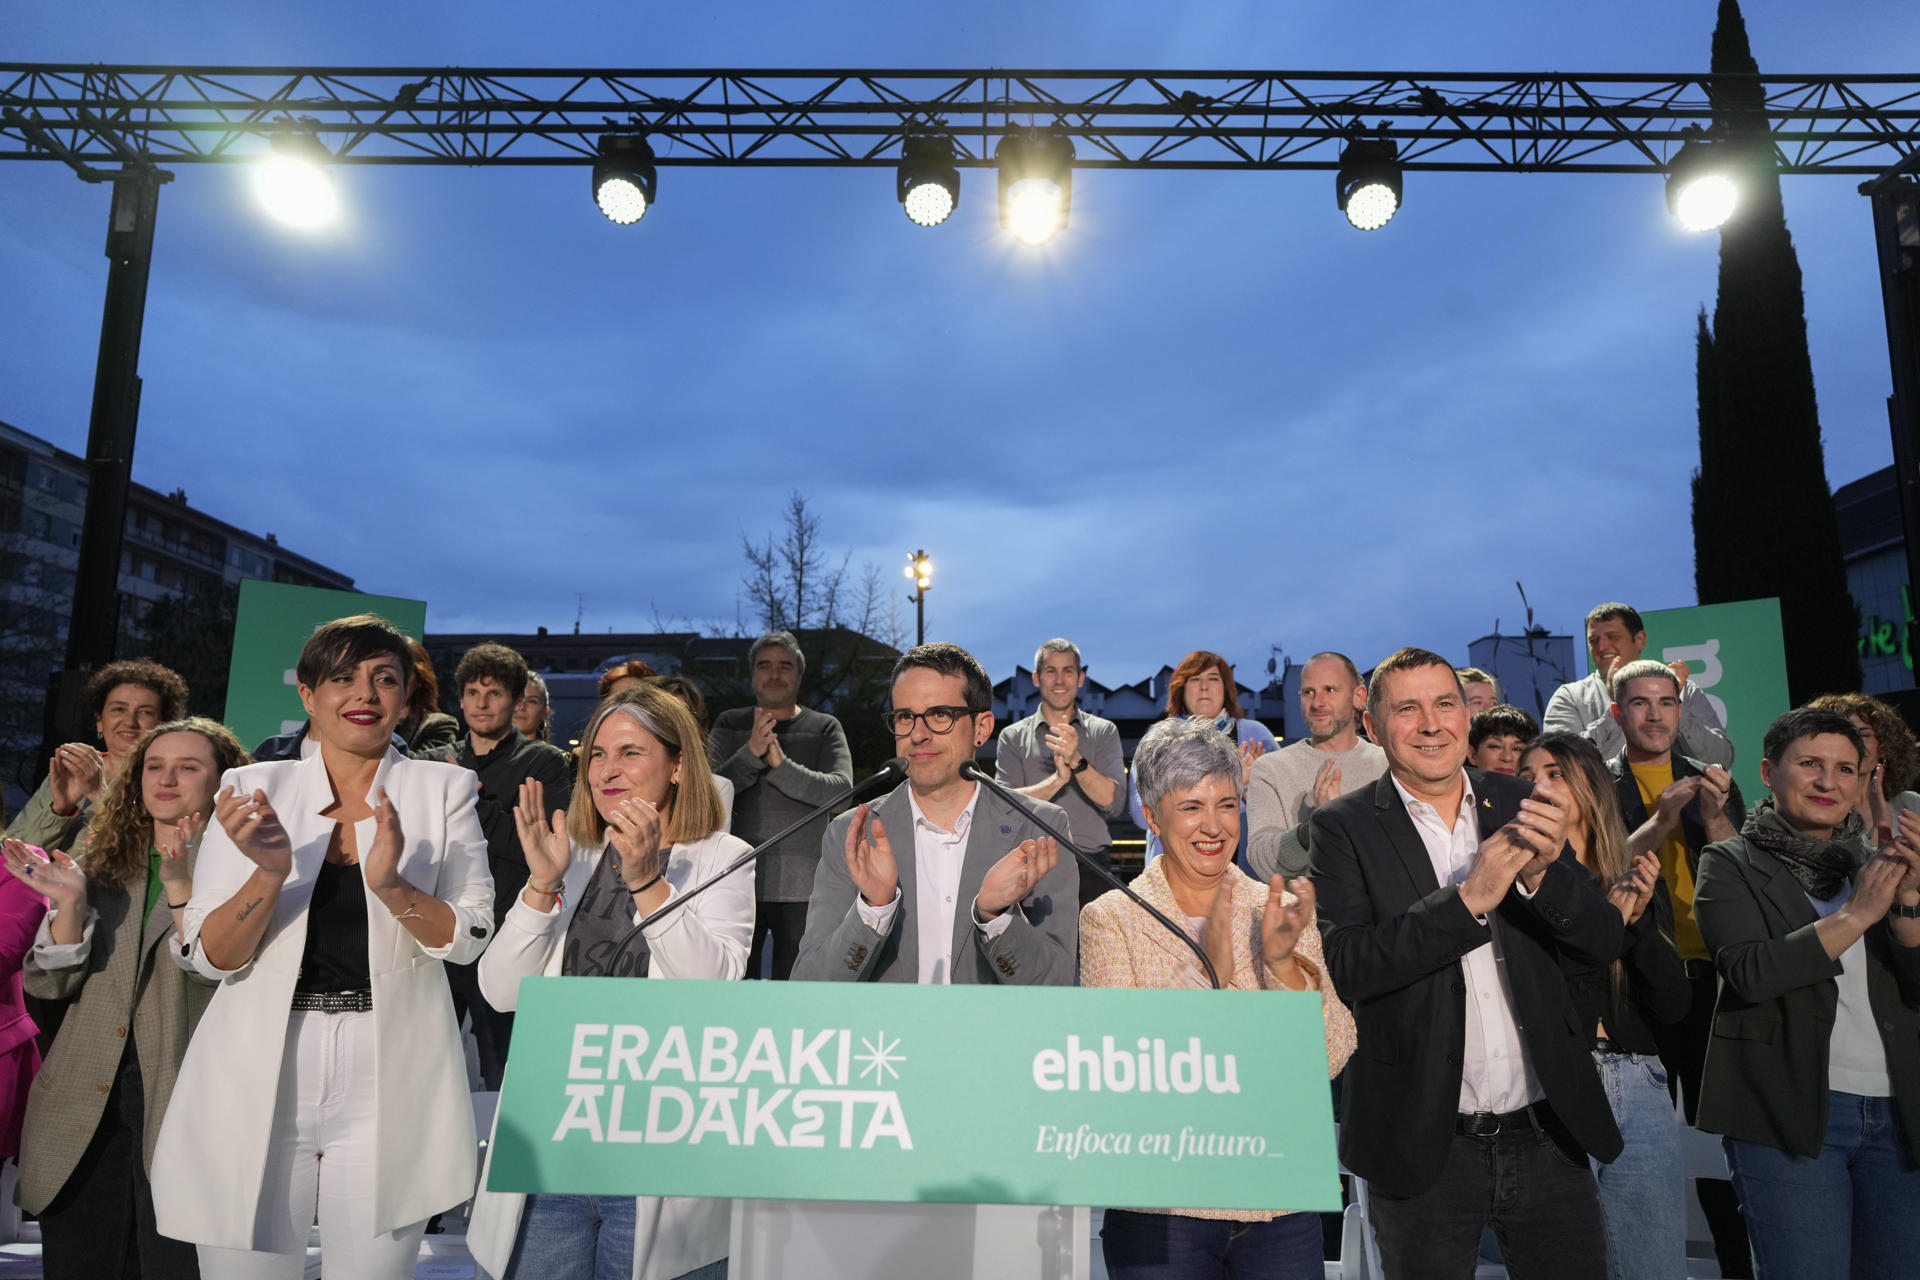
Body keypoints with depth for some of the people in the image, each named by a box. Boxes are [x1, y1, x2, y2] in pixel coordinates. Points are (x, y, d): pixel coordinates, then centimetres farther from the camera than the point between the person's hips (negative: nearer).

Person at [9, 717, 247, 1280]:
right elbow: (47, 983, 7)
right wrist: (70, 903, -9)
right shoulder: (99, 863, 11)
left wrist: (181, 885, -26)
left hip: (180, 1106, -4)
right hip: (82, 1110, 4)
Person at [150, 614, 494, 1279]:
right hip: (256, 1078, 1)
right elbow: (212, 958, -1)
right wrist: (270, 873, -20)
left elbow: (468, 938, -5)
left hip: (388, 1089, 0)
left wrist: (391, 884, -23)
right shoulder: (252, 788, 2)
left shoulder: (443, 788, 1)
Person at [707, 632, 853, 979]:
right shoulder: (730, 725, 9)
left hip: (802, 885, -1)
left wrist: (781, 765, -22)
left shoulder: (825, 728, 5)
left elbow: (840, 788, -10)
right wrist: (751, 753, -20)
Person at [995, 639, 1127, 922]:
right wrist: (1057, 779, -19)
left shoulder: (1104, 731, 8)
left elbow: (1114, 803, -3)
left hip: (1090, 867, 0)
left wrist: (1076, 761, -18)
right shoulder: (1013, 737, 8)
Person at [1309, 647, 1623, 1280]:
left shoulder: (1519, 806, 2)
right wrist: (1469, 898, -26)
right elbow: (1349, 966, -19)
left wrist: (1540, 873, -21)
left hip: (1549, 1134, 3)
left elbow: (1604, 943, -2)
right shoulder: (1344, 827, -8)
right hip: (1426, 1149, -2)